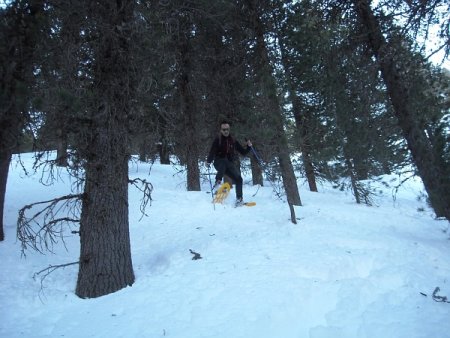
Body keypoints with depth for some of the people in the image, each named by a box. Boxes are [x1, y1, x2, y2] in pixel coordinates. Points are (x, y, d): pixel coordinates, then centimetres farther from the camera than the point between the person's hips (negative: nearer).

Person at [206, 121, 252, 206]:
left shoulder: (233, 141, 9)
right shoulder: (217, 140, -1)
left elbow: (243, 152, 11)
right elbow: (212, 152, -12)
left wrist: (249, 146, -6)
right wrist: (208, 161, -28)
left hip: (230, 164, 3)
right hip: (219, 163, -3)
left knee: (238, 179, -13)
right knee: (224, 162, -38)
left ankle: (239, 199, -4)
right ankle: (218, 182, -36)